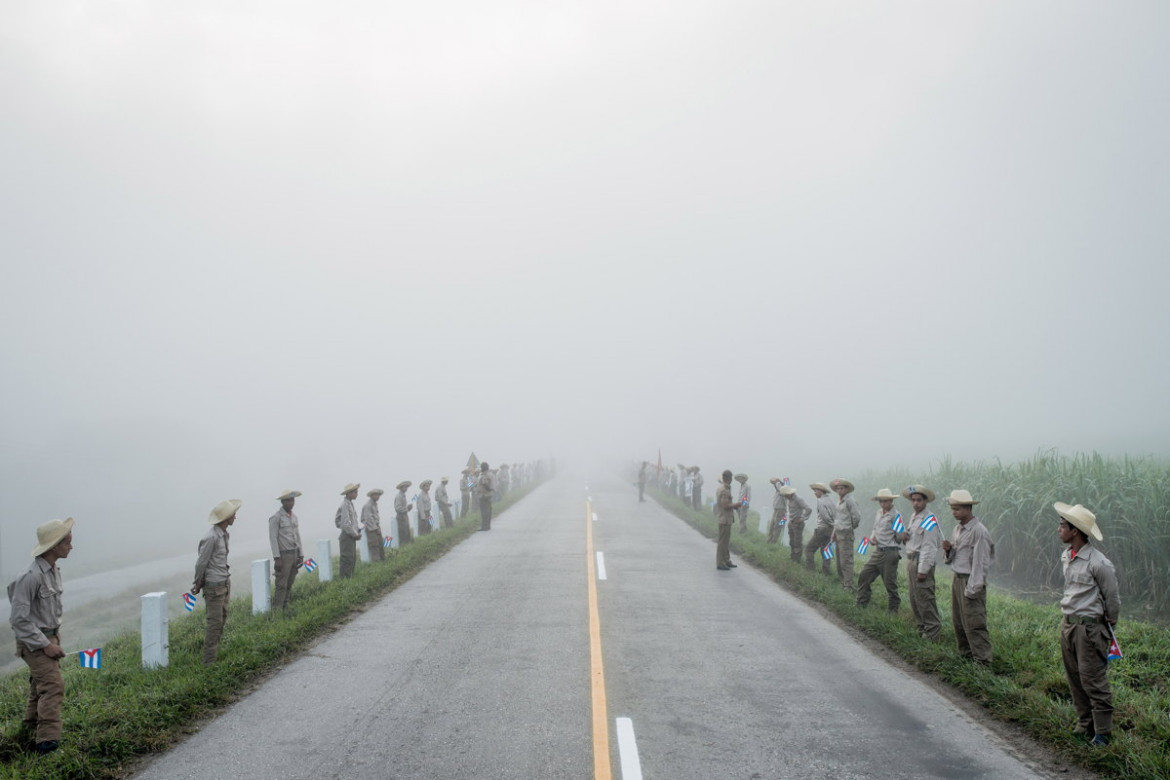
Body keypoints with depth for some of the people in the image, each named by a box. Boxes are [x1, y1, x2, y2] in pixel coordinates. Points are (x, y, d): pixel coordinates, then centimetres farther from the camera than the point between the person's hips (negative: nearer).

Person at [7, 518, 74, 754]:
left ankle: (30, 732, 32)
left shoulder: (54, 571, 5)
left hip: (50, 637, 9)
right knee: (53, 684, -16)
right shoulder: (32, 576, -24)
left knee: (40, 686, 18)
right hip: (35, 641, -9)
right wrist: (45, 645, -20)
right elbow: (18, 619, -22)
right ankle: (48, 740, -18)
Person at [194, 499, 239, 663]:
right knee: (215, 622, -6)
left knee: (222, 618, 16)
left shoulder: (225, 534, 9)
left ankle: (214, 654, 27)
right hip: (214, 585, -9)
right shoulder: (211, 537, -20)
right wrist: (198, 584, -2)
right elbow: (201, 563, -14)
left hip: (225, 582, 9)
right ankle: (209, 661, -1)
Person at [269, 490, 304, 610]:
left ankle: (286, 608, 15)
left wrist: (301, 555, 14)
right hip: (284, 555, -7)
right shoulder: (276, 518, -9)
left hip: (294, 554, 7)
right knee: (282, 585, -9)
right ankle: (276, 610, -7)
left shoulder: (294, 517, 14)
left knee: (289, 584, 9)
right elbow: (273, 538, -12)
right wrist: (277, 558, -16)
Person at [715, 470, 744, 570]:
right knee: (723, 542, -3)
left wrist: (734, 506, 12)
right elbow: (726, 505, -24)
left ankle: (726, 561, 26)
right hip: (725, 519, -10)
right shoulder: (725, 490, -21)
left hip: (723, 518, 10)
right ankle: (720, 563, 2)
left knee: (726, 542, 17)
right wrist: (736, 504, -11)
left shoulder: (720, 487, 11)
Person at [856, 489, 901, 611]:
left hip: (889, 553, -8)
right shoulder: (878, 513, 11)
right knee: (864, 575, 10)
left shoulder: (895, 516, -11)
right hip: (877, 552, 8)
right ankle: (861, 605, 20)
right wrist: (872, 538, 6)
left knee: (890, 583, 0)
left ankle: (892, 610, 14)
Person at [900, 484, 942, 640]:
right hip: (911, 560, 10)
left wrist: (923, 570, -21)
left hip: (923, 562, -9)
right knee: (913, 597, 14)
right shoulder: (913, 517, 14)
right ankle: (921, 628, 24)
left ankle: (932, 632, -1)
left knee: (924, 597, -8)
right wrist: (903, 536, 1)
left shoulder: (929, 520, -15)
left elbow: (929, 547, -19)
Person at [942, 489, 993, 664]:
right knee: (958, 622, 15)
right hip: (957, 578, 9)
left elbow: (980, 562, -17)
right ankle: (965, 654, 26)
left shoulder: (978, 531, -15)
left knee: (974, 623, -8)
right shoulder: (958, 528, 12)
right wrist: (948, 549, -3)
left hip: (971, 581, -9)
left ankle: (982, 660, -3)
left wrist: (972, 588, -19)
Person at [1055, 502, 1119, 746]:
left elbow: (1112, 598, -8)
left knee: (1093, 680, -4)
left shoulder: (1098, 563, -19)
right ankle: (1085, 724, 25)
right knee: (1074, 678, 14)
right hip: (1067, 623, 8)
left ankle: (1102, 732, 7)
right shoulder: (1066, 556, 6)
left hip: (1089, 627, -8)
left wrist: (1109, 627, 3)